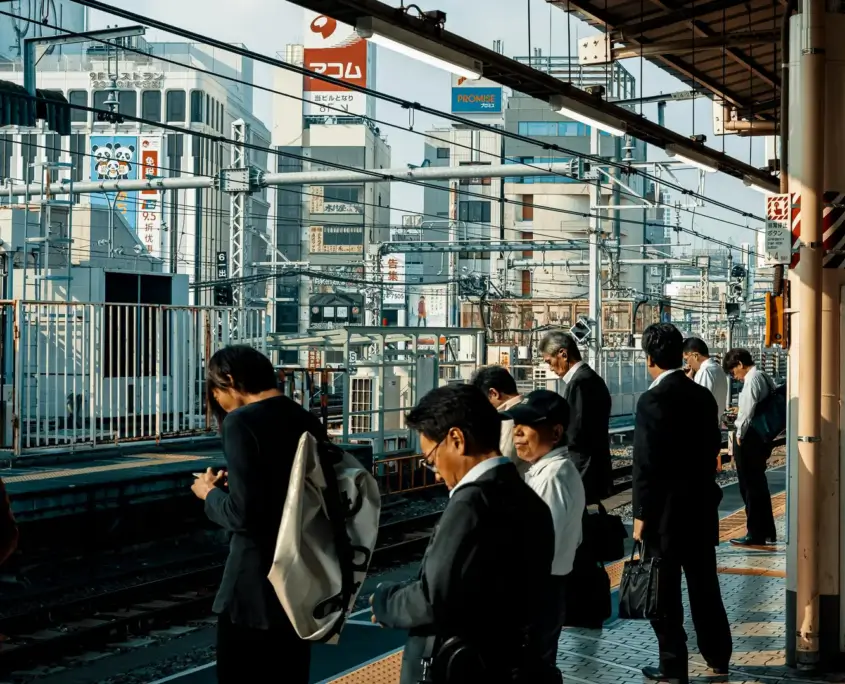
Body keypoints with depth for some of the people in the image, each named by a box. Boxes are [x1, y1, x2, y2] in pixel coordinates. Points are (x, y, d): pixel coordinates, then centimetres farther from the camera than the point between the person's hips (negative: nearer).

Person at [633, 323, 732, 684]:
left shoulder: (653, 400, -17)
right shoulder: (704, 396, 4)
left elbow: (646, 464, -18)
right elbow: (713, 449, 10)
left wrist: (641, 515, -12)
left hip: (666, 509, -7)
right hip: (702, 505, 7)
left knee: (665, 592, 4)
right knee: (704, 585, 18)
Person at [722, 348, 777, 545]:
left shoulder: (752, 380, -16)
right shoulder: (764, 377, 12)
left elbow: (747, 411, -19)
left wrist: (739, 435, -8)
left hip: (749, 438, -9)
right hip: (762, 436, 9)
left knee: (750, 486, -1)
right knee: (758, 484, 17)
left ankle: (755, 534, 4)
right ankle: (767, 531, 25)